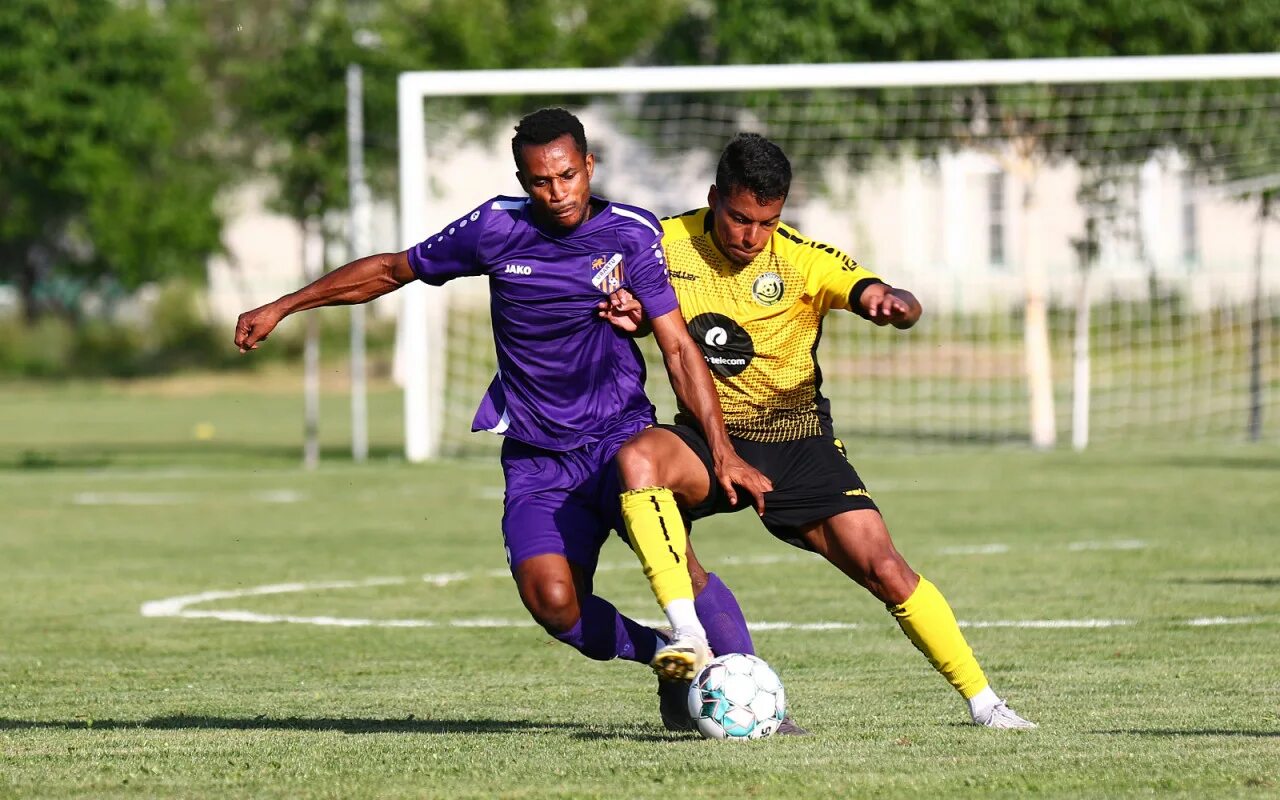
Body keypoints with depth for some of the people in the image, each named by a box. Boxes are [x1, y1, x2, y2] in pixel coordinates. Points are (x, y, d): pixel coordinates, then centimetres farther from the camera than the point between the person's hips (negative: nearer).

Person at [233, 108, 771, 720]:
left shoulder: (632, 233, -5)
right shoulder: (496, 227, -3)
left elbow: (678, 348, -3)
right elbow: (393, 270, 12)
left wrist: (722, 450, -13)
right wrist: (281, 308, 14)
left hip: (620, 435, -1)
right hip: (535, 457, 1)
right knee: (552, 599, -22)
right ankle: (667, 657, 3)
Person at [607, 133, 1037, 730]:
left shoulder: (802, 260, -11)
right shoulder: (668, 244, -5)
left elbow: (906, 309, -20)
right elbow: (641, 316, 13)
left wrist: (891, 303, -45)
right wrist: (628, 317, -12)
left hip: (796, 444, 0)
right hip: (705, 438, 0)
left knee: (884, 569, -12)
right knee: (637, 457, -34)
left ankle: (981, 700, 5)